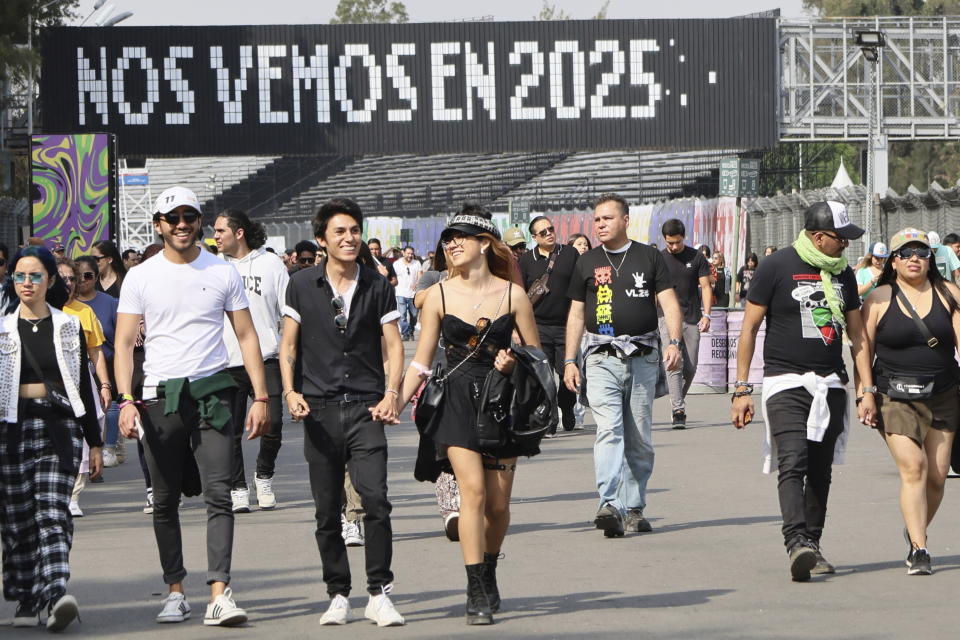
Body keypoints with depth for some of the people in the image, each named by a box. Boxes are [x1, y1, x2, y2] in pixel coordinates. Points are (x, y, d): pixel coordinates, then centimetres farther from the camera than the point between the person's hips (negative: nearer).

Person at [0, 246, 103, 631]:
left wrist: (95, 443, 10)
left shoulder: (68, 328, 9)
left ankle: (56, 594, -27)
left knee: (53, 512, -14)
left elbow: (84, 386, 11)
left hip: (59, 426, -1)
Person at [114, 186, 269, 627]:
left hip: (211, 393, -1)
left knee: (219, 494, -12)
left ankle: (220, 594, -18)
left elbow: (247, 336, 9)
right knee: (165, 501, 7)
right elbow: (124, 343, 2)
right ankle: (175, 591, 19)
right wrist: (126, 400, -11)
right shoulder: (141, 277, 5)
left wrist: (260, 396, 0)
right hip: (160, 396, 1)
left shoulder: (223, 273, 7)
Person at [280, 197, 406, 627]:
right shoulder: (302, 286, 6)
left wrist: (391, 393, -9)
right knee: (327, 512, 4)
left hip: (365, 409, -1)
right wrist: (290, 391, -5)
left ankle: (379, 593, -7)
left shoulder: (377, 287, 6)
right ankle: (338, 596, 14)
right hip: (319, 409, 1)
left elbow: (393, 344, 6)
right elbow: (288, 344, 9)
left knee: (376, 499, -15)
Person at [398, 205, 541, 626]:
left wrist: (514, 365, -12)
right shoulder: (439, 296, 2)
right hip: (458, 402, -1)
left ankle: (489, 575, 31)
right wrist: (397, 402, -6)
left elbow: (537, 355, 9)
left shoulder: (512, 295, 1)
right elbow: (421, 362, 5)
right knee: (473, 489, -16)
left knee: (498, 504, 5)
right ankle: (477, 594, -14)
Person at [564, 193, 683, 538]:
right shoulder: (588, 263, 12)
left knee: (640, 439, 4)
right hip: (602, 358, -1)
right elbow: (576, 315, 15)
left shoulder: (649, 257, 8)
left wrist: (674, 342, -14)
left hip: (643, 357, 1)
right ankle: (610, 506, -28)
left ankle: (634, 508, 12)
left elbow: (669, 303, 2)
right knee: (609, 430, -17)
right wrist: (569, 361, 9)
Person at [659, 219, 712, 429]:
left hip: (692, 318, 2)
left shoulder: (696, 257, 5)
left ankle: (679, 399, 27)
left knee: (690, 368, 4)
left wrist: (706, 314, -7)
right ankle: (678, 411, -17)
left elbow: (705, 287, 5)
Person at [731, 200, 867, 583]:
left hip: (831, 385, 5)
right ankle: (796, 543, -29)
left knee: (820, 472, 6)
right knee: (792, 463, -19)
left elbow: (857, 335, 18)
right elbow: (749, 328, -1)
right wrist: (741, 389, -4)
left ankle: (812, 547, 13)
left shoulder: (842, 274, 12)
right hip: (786, 382, -5)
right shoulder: (777, 267, -3)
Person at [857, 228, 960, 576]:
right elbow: (864, 348, 1)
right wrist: (865, 392, -6)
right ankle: (918, 549, -16)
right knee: (913, 469, -16)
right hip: (896, 399, -3)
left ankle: (916, 532, 29)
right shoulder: (879, 299, 0)